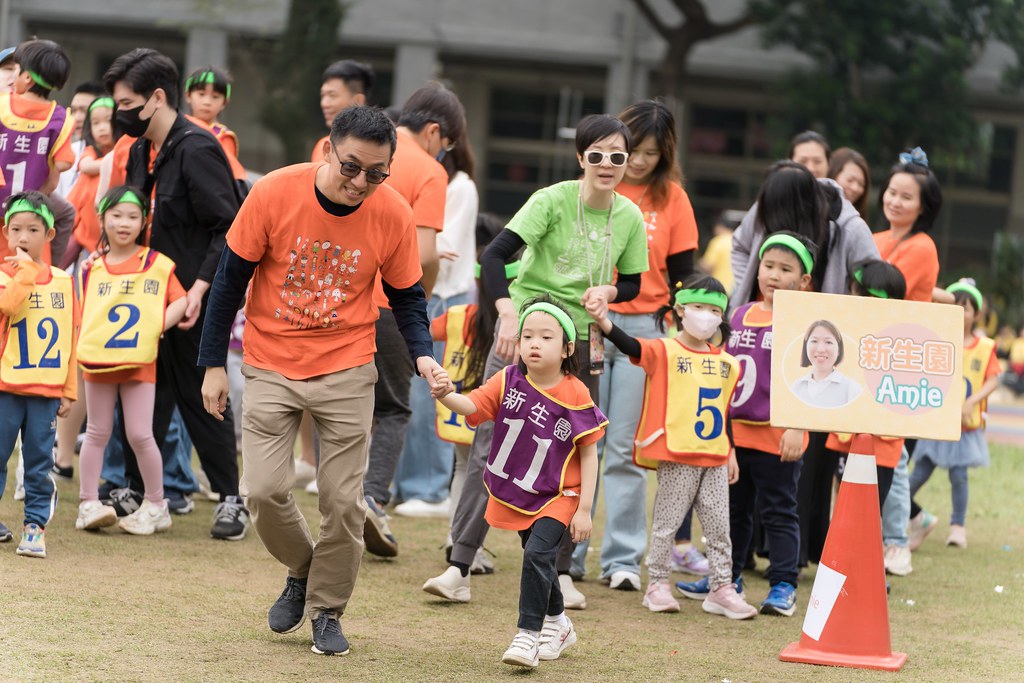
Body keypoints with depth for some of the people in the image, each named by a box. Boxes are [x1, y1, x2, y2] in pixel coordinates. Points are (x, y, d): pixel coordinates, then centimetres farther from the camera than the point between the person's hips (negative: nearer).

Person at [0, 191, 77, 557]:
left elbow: (70, 338, 11)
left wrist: (68, 390, 9)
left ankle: (35, 526, 10)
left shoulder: (62, 281, 8)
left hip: (46, 389, 2)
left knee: (39, 461, 3)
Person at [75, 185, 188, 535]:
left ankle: (155, 506, 10)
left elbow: (180, 300, 0)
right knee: (97, 433, 9)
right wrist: (83, 350, -4)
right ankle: (88, 504, 13)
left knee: (140, 435, -2)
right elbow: (84, 315, 9)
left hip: (140, 362, -2)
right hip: (98, 362, 2)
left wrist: (159, 325, -15)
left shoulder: (157, 264, 0)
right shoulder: (92, 269, 6)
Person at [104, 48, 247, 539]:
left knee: (200, 397, 0)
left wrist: (201, 287, -23)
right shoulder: (141, 152, 12)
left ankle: (231, 499, 11)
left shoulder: (197, 150, -15)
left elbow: (229, 229, -18)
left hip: (194, 302, -8)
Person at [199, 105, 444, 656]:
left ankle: (326, 611, 19)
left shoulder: (393, 215, -12)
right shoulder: (274, 193, -17)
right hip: (271, 367, -1)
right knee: (264, 489, -10)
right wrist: (213, 364, -2)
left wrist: (422, 355, -15)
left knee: (343, 500, -2)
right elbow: (230, 278, -5)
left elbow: (406, 296, 3)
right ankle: (301, 570, 20)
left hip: (346, 372, 1)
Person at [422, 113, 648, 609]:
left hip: (583, 340, 4)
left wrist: (608, 291, -12)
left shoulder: (630, 218, 1)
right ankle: (459, 567, -6)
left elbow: (632, 285, 12)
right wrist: (508, 313, -34)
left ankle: (561, 572, 16)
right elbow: (494, 256, -20)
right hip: (525, 330, -4)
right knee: (491, 445, -8)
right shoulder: (552, 201, -12)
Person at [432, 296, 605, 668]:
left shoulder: (576, 396, -16)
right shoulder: (508, 381, -8)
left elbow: (589, 455, -11)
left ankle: (528, 635, -16)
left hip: (558, 496, -5)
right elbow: (471, 406, -21)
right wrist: (446, 396, -45)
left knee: (537, 554, -23)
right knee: (537, 561, 20)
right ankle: (557, 624, 42)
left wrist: (584, 509, -13)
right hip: (517, 493, 5)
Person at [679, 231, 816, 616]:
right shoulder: (742, 316, 10)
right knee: (733, 509, 17)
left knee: (778, 512, 0)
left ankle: (784, 586, 5)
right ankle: (727, 578, 29)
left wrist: (796, 428, -21)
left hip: (777, 438, -7)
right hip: (734, 433, 7)